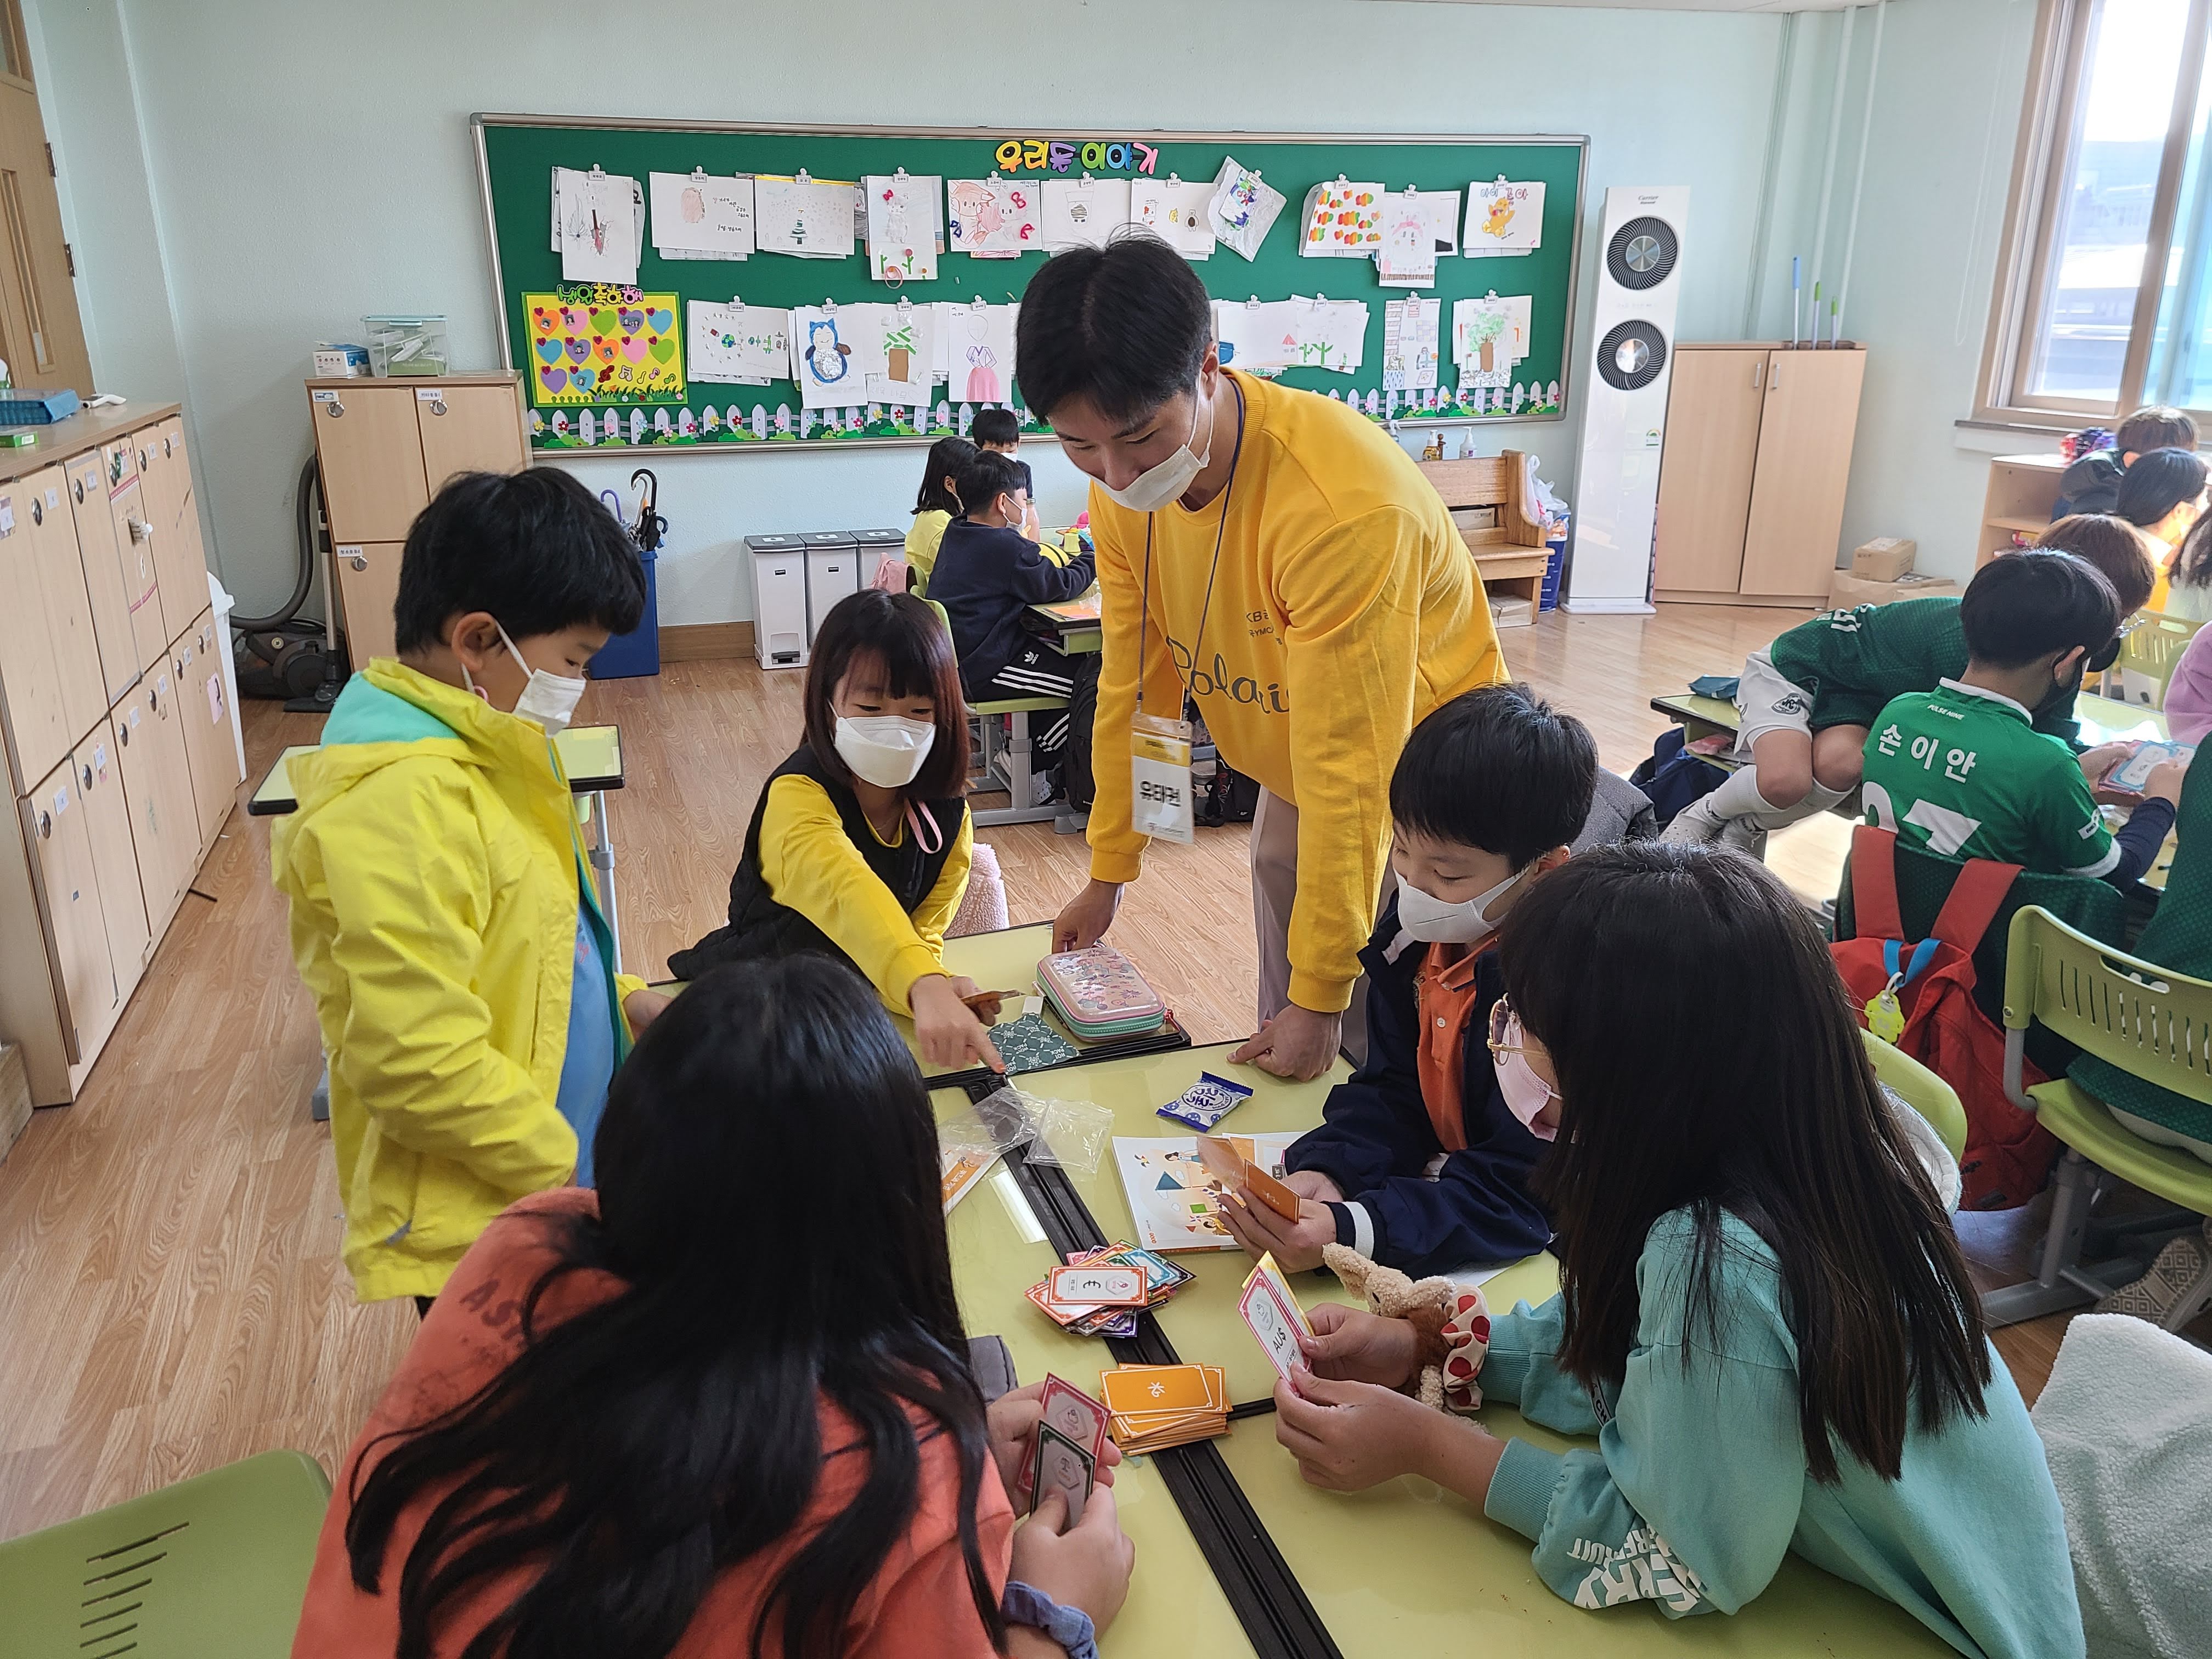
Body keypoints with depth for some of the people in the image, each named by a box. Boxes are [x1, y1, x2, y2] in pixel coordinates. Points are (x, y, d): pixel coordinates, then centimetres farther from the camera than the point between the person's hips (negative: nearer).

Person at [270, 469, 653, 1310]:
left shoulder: (470, 747, 4)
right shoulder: (397, 800, -28)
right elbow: (421, 1065, -30)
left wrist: (621, 997, 5)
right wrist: (576, 1173, -19)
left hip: (550, 1171, 9)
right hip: (475, 1224, -9)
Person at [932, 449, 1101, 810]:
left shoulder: (956, 532, 10)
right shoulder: (1005, 546, -19)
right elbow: (1059, 586, -11)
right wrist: (1093, 558, 6)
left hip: (957, 659, 10)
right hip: (981, 673, -10)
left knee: (1080, 657, 18)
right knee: (1091, 680, -9)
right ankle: (1042, 753, 8)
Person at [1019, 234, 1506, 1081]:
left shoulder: (1345, 507, -36)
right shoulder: (1123, 483, -13)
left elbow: (1347, 766, -32)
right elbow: (1136, 685, -1)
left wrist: (1322, 995, -25)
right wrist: (1107, 874, 5)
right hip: (1290, 783, 6)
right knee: (1281, 1054, 17)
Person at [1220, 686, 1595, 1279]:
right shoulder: (1419, 927, -5)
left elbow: (1521, 1196, -26)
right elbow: (1393, 1088, 3)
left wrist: (1349, 1232, -37)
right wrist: (1322, 1172, -17)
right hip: (1437, 1178, 7)